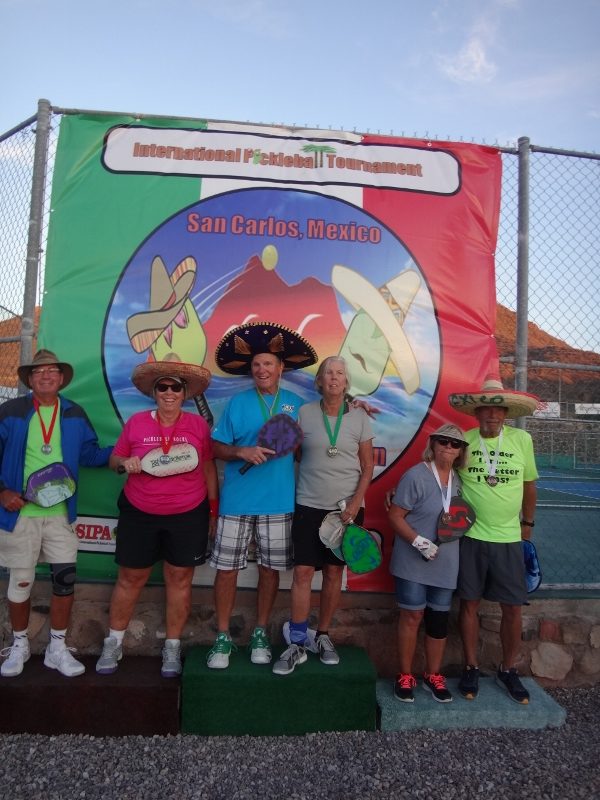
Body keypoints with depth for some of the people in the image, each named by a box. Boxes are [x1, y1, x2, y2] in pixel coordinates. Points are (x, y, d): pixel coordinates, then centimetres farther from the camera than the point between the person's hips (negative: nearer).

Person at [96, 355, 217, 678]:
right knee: (130, 578, 13)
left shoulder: (198, 424, -4)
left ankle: (172, 648, 27)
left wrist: (213, 508, 5)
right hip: (139, 514, 1)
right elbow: (114, 459, 7)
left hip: (188, 516, 0)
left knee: (179, 580, 9)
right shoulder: (136, 422, -3)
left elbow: (208, 468, 3)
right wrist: (124, 463, -16)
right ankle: (113, 643, 33)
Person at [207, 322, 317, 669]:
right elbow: (218, 448, -1)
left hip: (279, 502, 1)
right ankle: (223, 637, 22)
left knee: (271, 568, 10)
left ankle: (261, 634, 29)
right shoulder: (238, 403, 1)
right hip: (237, 501, -1)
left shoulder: (296, 403, 5)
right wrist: (243, 451, -17)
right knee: (227, 567, 5)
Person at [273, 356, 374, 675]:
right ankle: (297, 643, 13)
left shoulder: (360, 417, -1)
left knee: (334, 572, 9)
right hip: (309, 504, 0)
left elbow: (367, 467, 2)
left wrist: (355, 503, -8)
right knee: (302, 571, -1)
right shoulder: (304, 413, -2)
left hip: (346, 505, 1)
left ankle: (322, 636, 26)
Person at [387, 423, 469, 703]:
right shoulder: (416, 475, -14)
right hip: (413, 562, -5)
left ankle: (433, 676, 30)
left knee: (439, 619, 13)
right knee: (412, 616, 4)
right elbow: (395, 516, -14)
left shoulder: (459, 480, 6)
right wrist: (419, 542, -22)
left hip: (446, 564, 5)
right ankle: (405, 676, 22)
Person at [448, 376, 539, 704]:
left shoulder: (522, 440, -4)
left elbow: (529, 484, 9)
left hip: (509, 540, 1)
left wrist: (528, 522, 16)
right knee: (469, 602, 9)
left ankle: (508, 670, 32)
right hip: (470, 537, -1)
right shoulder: (463, 441, -7)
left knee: (512, 607, 9)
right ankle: (471, 668, 28)